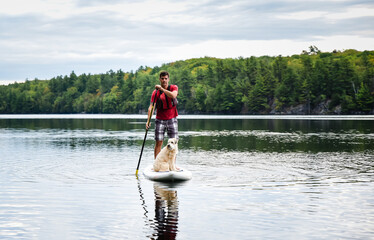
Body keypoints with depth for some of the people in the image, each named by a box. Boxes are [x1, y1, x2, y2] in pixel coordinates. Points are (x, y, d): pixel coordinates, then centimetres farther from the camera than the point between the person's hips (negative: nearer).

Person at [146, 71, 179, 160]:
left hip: (172, 119, 1)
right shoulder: (156, 92, -3)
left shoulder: (174, 87, 0)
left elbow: (173, 95, -24)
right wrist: (148, 121, -23)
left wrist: (162, 89, -24)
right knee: (158, 142, -2)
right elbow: (151, 107, -11)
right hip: (160, 120, -1)